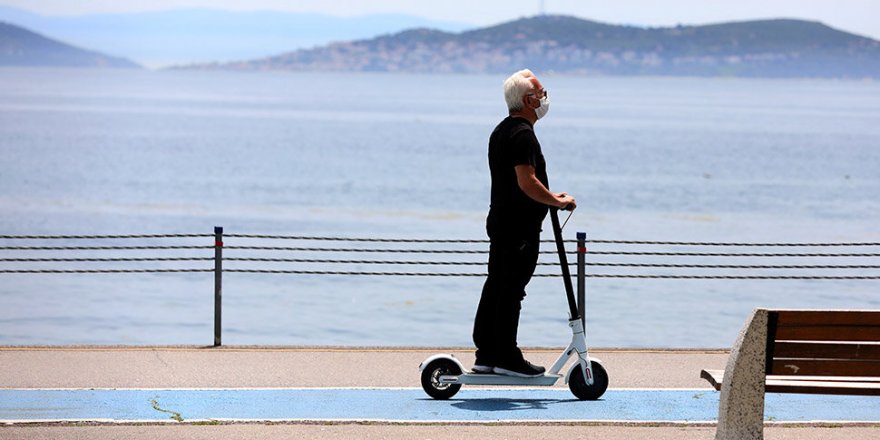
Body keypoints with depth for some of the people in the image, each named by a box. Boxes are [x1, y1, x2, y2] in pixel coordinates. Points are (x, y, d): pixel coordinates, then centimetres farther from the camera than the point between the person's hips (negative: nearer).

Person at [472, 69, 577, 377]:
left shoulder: (501, 130, 16)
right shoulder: (523, 133, -17)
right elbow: (526, 182, -25)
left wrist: (549, 196, 21)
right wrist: (558, 201, -14)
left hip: (499, 222, 10)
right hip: (520, 228, -10)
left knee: (495, 288, 12)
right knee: (511, 291, -6)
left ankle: (486, 355, 16)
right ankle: (507, 358, -2)